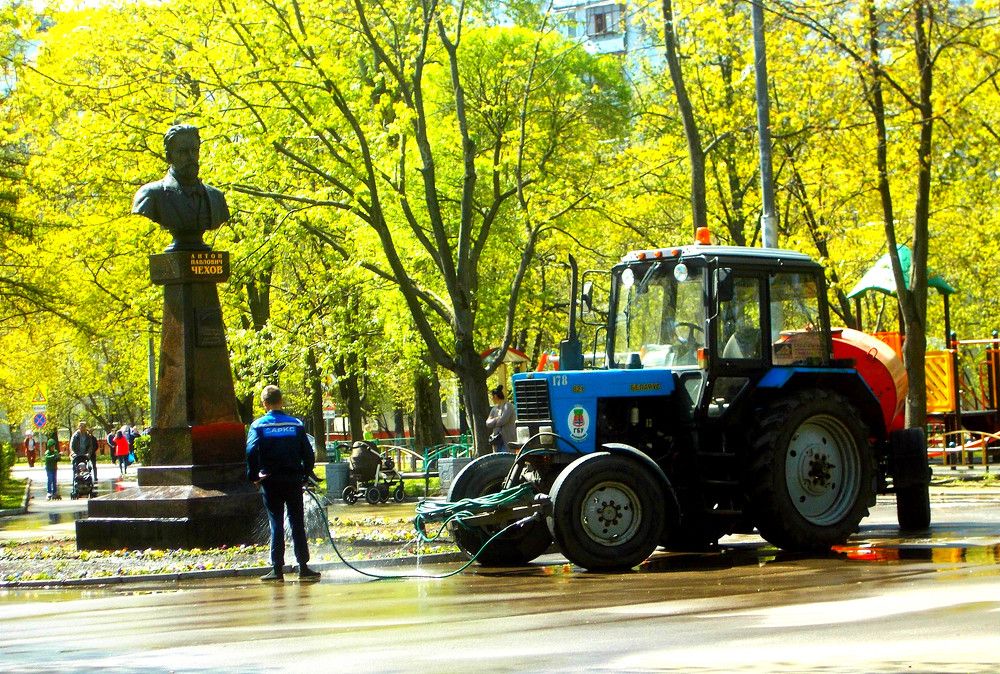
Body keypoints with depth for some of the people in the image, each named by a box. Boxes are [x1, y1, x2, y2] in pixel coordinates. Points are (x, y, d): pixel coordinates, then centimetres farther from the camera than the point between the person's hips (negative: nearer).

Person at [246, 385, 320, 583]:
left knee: (276, 525, 5)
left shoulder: (258, 425, -4)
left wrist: (254, 477, -3)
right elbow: (308, 454, 0)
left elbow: (252, 452, -14)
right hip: (293, 481, 1)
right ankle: (303, 568, 5)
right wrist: (305, 475, 12)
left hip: (270, 482, -1)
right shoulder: (296, 425, 1)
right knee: (297, 524, 6)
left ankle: (277, 570, 3)